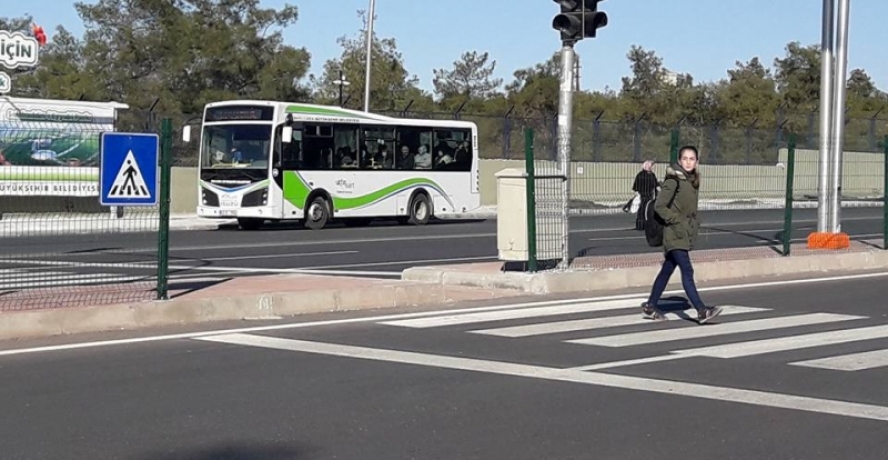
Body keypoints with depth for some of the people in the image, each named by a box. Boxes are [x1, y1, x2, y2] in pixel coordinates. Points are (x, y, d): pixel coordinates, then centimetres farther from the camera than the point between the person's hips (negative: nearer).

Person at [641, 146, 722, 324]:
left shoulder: (692, 180, 11)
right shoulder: (673, 180, -12)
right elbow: (659, 206, -15)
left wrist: (694, 224, 10)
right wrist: (676, 221, -16)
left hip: (686, 234, 8)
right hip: (675, 234, -8)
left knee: (667, 270, 14)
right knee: (687, 271, -13)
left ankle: (650, 306, 23)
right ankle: (702, 311, -17)